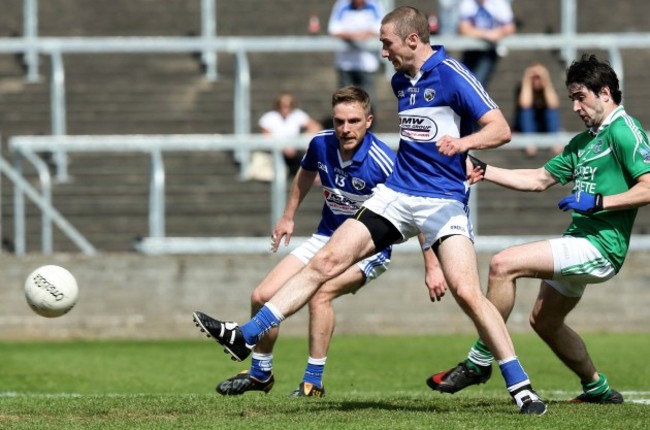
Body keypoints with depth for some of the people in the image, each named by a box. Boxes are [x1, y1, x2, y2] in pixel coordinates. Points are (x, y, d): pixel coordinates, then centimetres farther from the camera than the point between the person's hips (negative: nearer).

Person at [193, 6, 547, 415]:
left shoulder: (451, 75, -12)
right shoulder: (401, 81, 12)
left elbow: (501, 129, -17)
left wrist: (464, 141, -35)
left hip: (444, 201, -7)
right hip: (397, 194, 7)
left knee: (467, 292, -20)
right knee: (326, 261, -1)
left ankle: (521, 387, -10)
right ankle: (246, 336, 0)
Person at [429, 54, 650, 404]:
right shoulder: (584, 141, 21)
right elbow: (539, 180, 24)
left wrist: (598, 202, -22)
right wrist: (484, 172, 17)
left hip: (600, 247, -11)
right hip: (581, 241, 11)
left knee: (503, 264, -20)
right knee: (544, 321, 21)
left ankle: (479, 361, -14)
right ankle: (598, 389, 34)